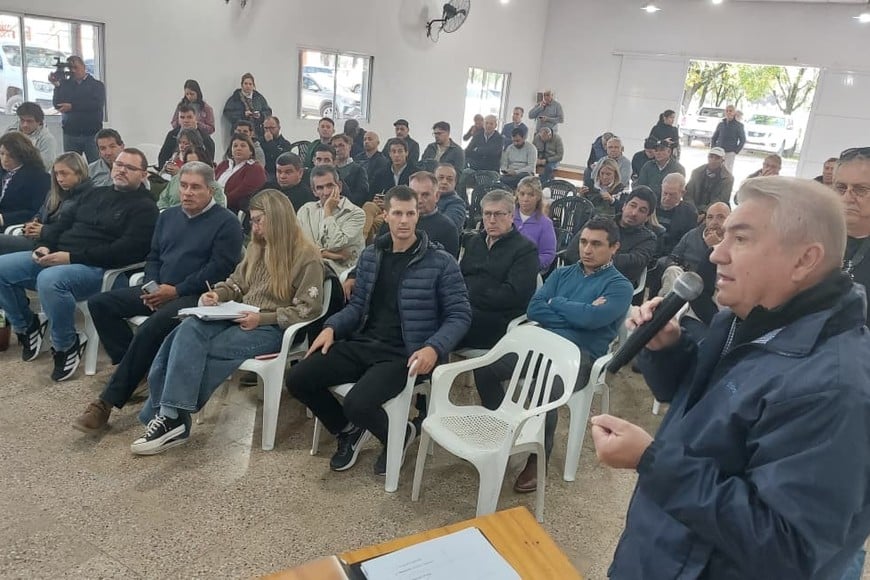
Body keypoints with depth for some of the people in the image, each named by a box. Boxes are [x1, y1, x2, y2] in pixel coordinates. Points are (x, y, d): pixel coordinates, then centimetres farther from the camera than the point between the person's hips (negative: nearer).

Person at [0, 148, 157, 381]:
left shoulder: (144, 207, -4)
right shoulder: (96, 194, 22)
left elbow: (127, 250, -17)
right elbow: (63, 221, 23)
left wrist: (72, 257, -19)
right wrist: (45, 246, 0)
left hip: (96, 268, -8)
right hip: (56, 256, 8)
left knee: (49, 280, -36)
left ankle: (66, 346, -14)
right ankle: (27, 326, 16)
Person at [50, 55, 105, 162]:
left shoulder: (97, 85, 4)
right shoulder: (65, 85, 11)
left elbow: (97, 104, -13)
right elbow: (57, 105, 1)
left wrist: (72, 106, -13)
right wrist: (57, 86, -8)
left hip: (92, 134, -3)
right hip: (70, 134, 3)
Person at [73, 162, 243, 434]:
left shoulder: (226, 222, -5)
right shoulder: (167, 216, 18)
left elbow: (220, 268, -13)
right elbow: (153, 257, 20)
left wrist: (176, 291, -17)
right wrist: (153, 286, -2)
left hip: (194, 296, -8)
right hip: (157, 291, 8)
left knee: (150, 328, -31)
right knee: (99, 303, -8)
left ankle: (108, 401, -21)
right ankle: (135, 368, -8)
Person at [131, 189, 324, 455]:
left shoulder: (307, 255, -7)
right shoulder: (257, 247, 16)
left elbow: (309, 309, -12)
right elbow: (237, 283, 24)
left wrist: (263, 318, -18)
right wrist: (216, 294, 2)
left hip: (272, 329, -7)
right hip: (242, 319, 7)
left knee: (190, 345, -25)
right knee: (188, 330, -24)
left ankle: (168, 416, -18)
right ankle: (168, 416, -25)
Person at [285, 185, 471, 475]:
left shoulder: (440, 262, -5)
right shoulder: (370, 255, 12)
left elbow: (459, 315, -6)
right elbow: (357, 305, 16)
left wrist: (434, 347, -23)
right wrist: (332, 327, -3)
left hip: (403, 353, -6)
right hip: (362, 344, 6)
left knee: (357, 403, -29)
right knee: (297, 378, -7)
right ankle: (349, 431, 18)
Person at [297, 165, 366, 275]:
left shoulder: (356, 213, 0)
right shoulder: (306, 211, 13)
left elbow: (335, 245, -12)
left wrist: (328, 211, -5)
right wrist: (323, 254, -10)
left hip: (342, 272, -2)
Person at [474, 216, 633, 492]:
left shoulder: (619, 286, 2)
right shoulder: (562, 274, 18)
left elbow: (592, 319, -17)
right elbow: (534, 309, 4)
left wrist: (557, 303, -1)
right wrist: (578, 313, -7)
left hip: (579, 355, -5)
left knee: (544, 394, -34)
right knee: (484, 368, -11)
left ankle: (539, 457, -8)